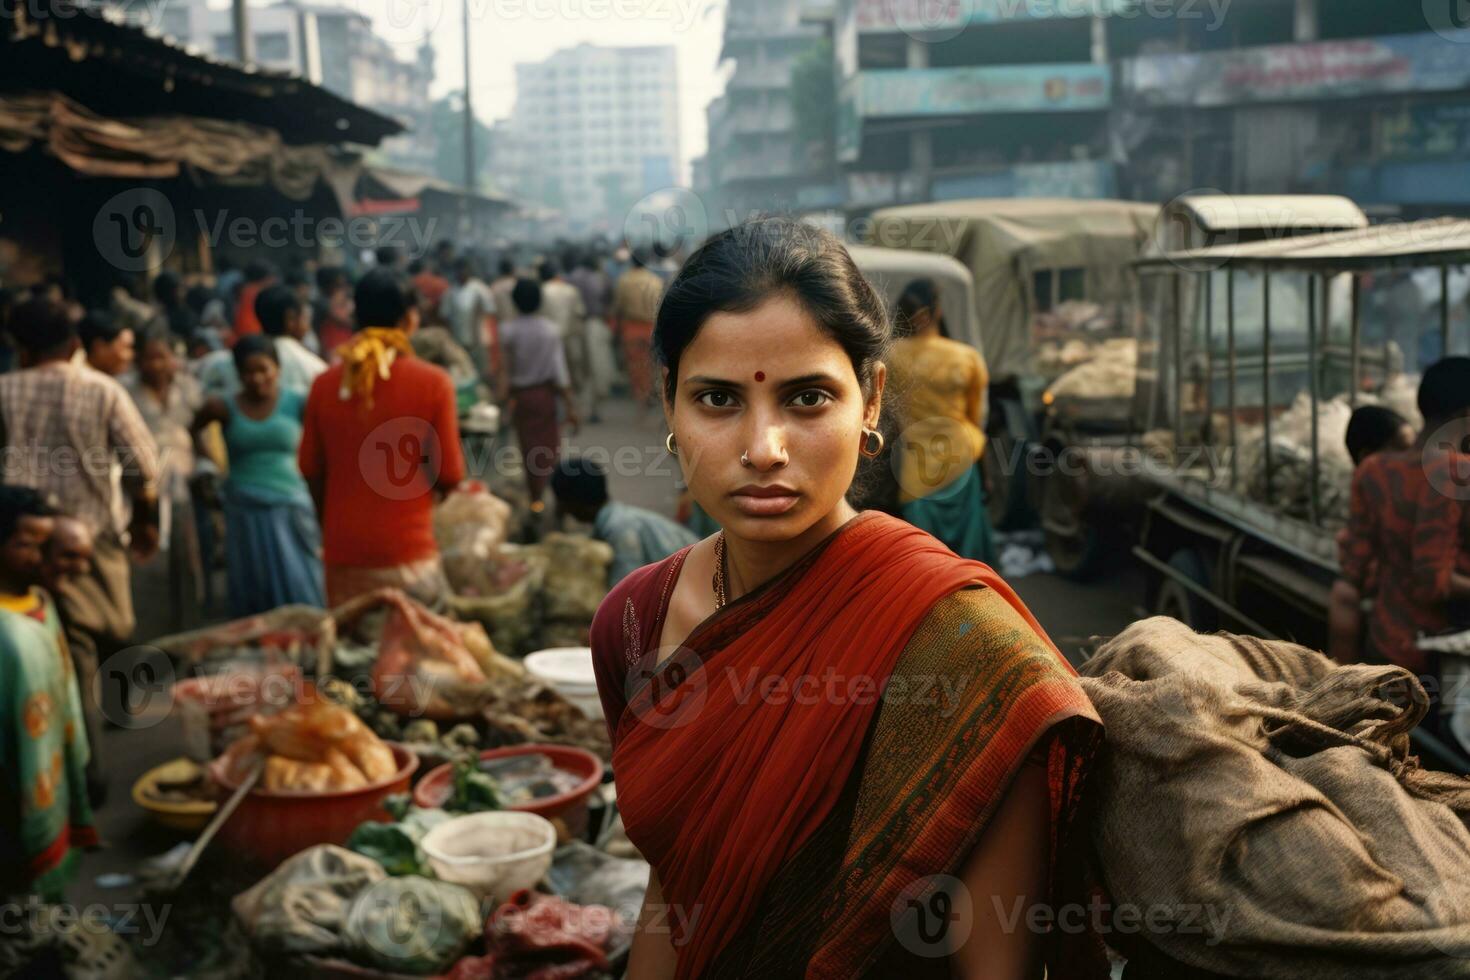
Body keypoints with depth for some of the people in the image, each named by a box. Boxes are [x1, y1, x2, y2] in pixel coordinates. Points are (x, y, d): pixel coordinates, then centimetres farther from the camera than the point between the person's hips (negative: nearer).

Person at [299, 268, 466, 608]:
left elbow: (311, 472, 8)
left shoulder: (325, 385, 1)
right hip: (407, 553, -3)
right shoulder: (432, 383, -9)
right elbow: (449, 476, -6)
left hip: (342, 555, 4)